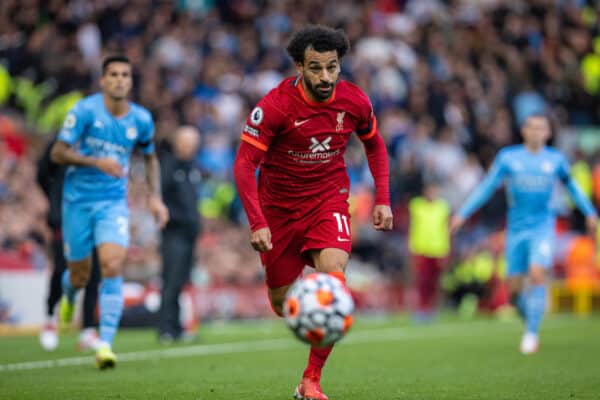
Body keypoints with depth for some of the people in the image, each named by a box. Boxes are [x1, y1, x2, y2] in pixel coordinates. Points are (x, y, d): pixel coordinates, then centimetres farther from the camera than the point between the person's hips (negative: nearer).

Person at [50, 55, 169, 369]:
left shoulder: (141, 119, 0)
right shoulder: (85, 110, -11)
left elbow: (150, 157, 18)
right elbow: (57, 153, -11)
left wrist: (155, 197, 6)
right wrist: (97, 162, -24)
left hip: (114, 202, 1)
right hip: (78, 200, -1)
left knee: (112, 267, -19)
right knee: (80, 275, 7)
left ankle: (106, 344, -19)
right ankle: (68, 295, 48)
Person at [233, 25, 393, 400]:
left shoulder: (355, 101, -10)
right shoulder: (276, 104, -20)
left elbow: (375, 145, 11)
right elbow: (244, 163, -19)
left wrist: (383, 200, 4)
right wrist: (258, 223, -28)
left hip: (328, 199, 1)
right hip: (279, 205, -1)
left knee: (333, 274, -26)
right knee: (283, 304, 5)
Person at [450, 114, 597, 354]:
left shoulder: (556, 160, 5)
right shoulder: (508, 158, 3)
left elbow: (571, 186, 21)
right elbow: (487, 187, 6)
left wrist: (590, 212, 20)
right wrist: (462, 214, 1)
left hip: (542, 227, -1)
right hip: (516, 229, 1)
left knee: (537, 274, -22)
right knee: (514, 291, -1)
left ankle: (532, 333, -14)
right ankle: (530, 319, 29)